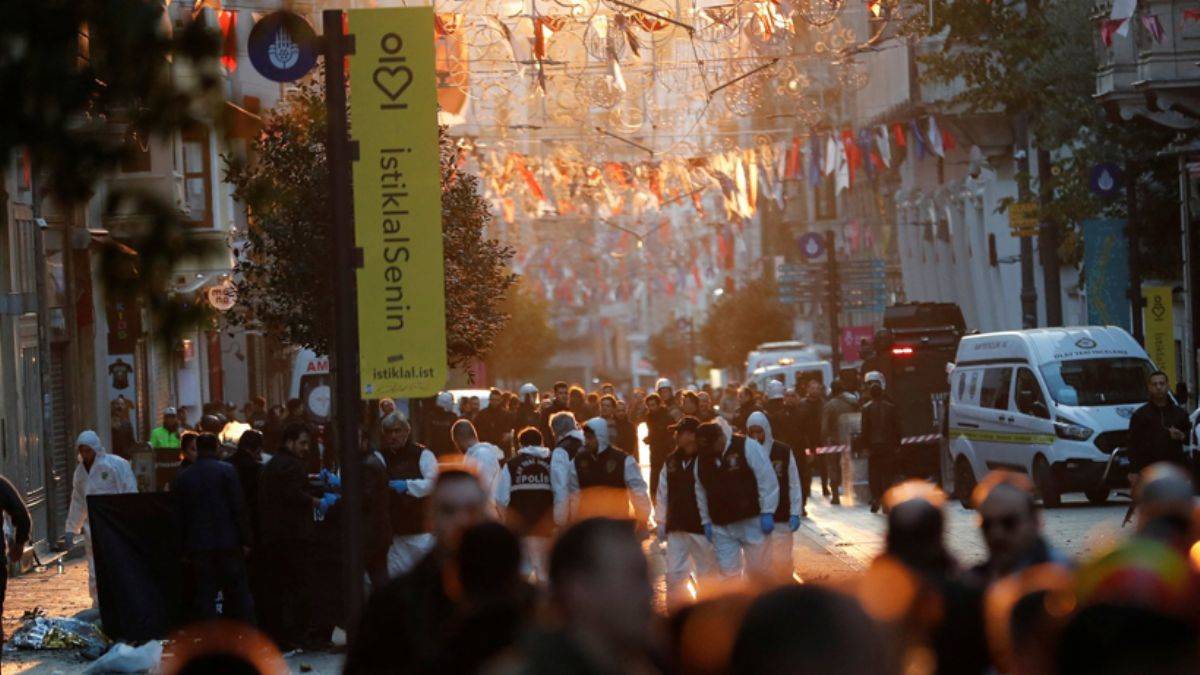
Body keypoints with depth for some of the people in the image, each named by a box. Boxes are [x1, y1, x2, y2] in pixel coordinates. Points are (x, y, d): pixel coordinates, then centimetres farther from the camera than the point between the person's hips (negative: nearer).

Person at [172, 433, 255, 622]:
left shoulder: (183, 478, 6)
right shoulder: (227, 471, -5)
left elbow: (179, 516, 8)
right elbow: (239, 508, -8)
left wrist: (184, 549, 13)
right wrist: (246, 540, -4)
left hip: (197, 545, 3)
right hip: (228, 542, -3)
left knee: (205, 595, 4)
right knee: (238, 593, 4)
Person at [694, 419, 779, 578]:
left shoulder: (747, 447, -12)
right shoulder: (702, 458, 4)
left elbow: (767, 480, -12)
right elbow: (701, 492, 15)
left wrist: (767, 513, -14)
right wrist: (706, 521, 11)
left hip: (751, 521, -4)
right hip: (722, 527, 4)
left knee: (758, 570, 3)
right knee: (728, 572, 5)